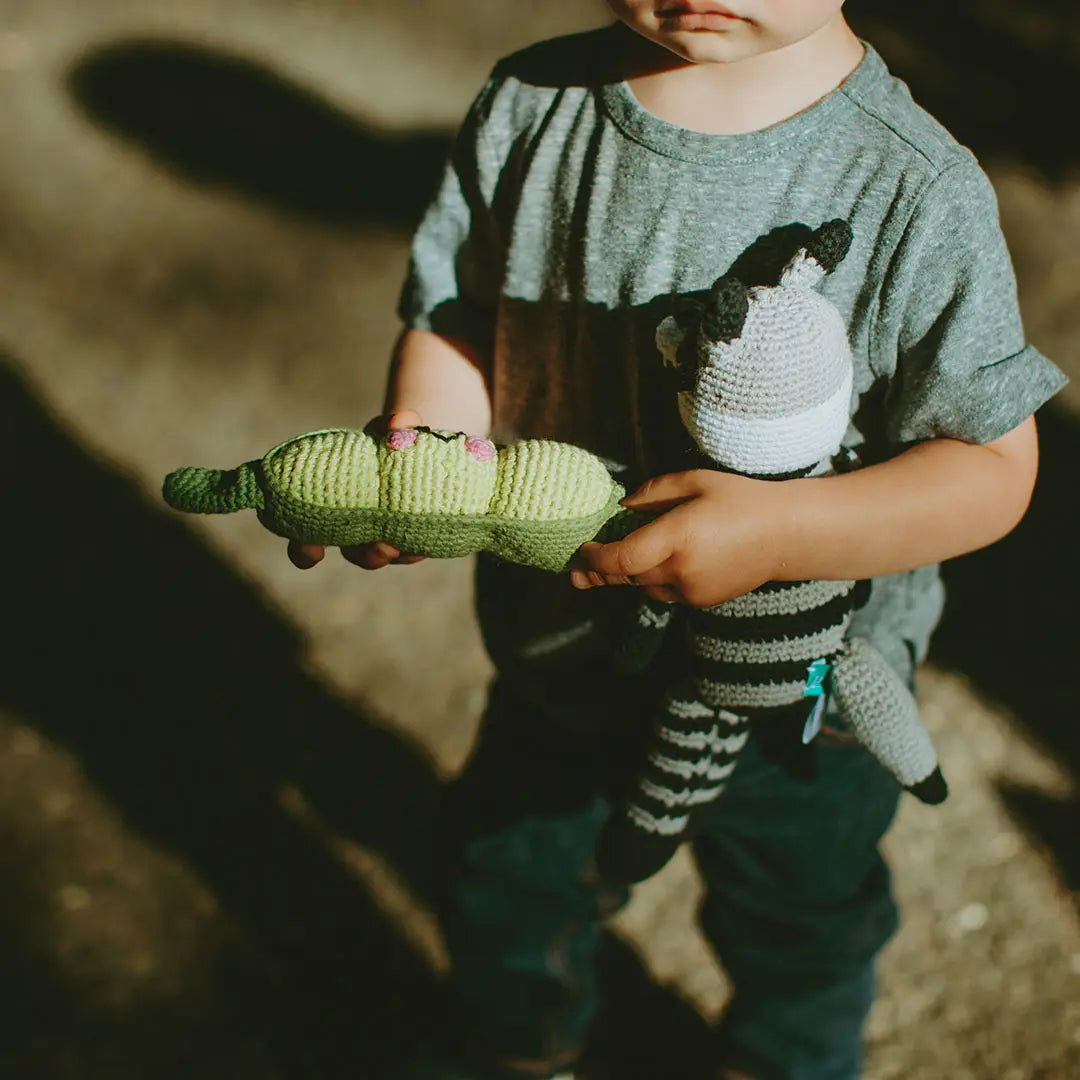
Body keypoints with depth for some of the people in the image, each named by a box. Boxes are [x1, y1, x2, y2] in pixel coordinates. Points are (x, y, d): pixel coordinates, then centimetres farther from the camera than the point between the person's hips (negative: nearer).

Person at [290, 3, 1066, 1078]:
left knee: (795, 928, 26)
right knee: (504, 871, 28)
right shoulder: (526, 109, -16)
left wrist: (777, 532, -36)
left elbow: (992, 468, -23)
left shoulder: (917, 191, -27)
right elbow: (459, 314, -5)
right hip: (563, 630, 3)